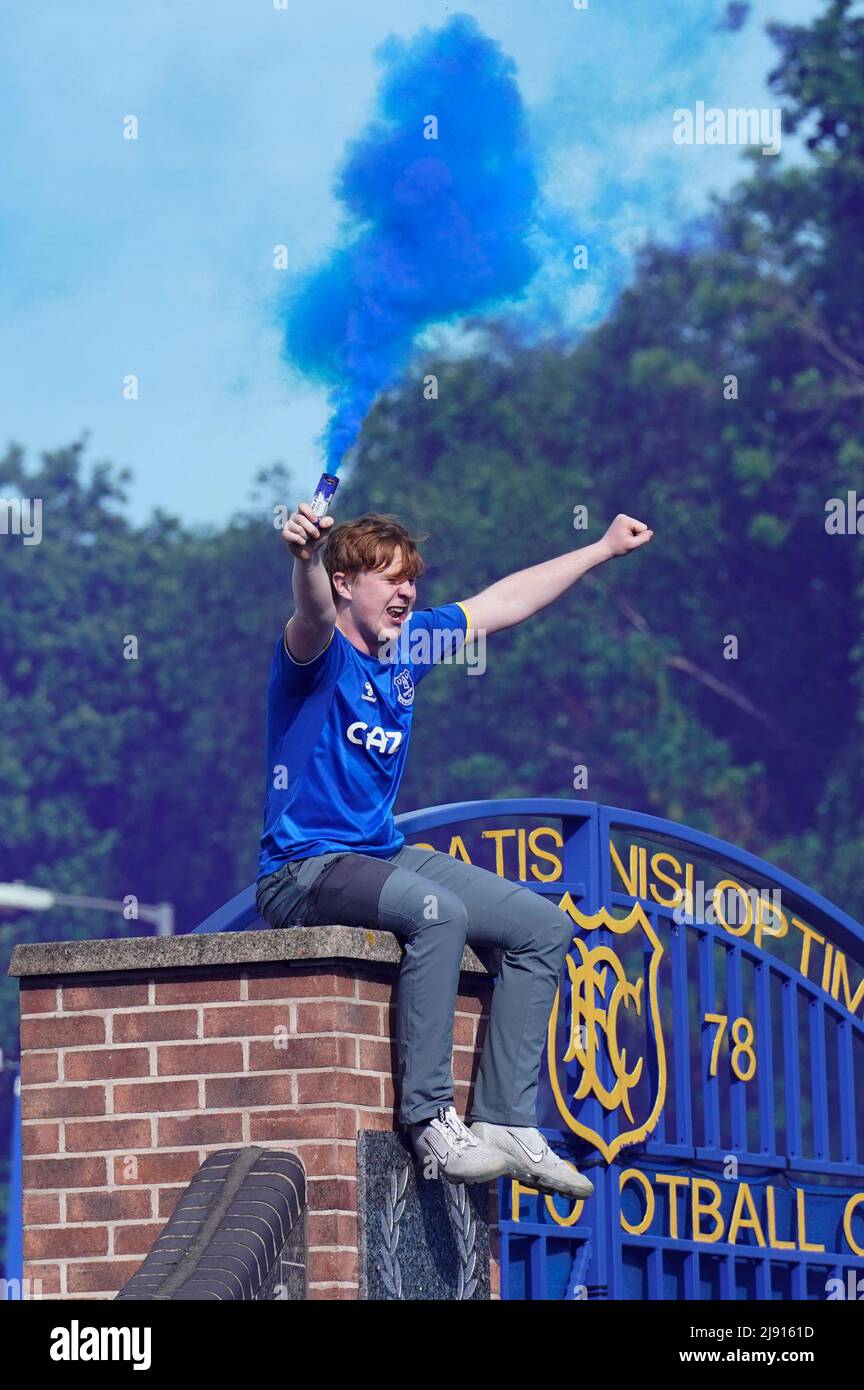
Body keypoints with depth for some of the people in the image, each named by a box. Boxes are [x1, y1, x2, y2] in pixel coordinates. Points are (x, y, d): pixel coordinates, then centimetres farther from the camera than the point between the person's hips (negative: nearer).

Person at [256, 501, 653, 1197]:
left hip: (384, 854, 9)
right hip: (305, 871, -9)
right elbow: (313, 616, -38)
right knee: (436, 912, -36)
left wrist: (605, 548, 29)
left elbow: (503, 602, 23)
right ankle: (430, 1119, -31)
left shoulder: (408, 645, 10)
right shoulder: (320, 654, -13)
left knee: (546, 927, 2)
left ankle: (505, 1120, -4)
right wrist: (305, 557, -62)